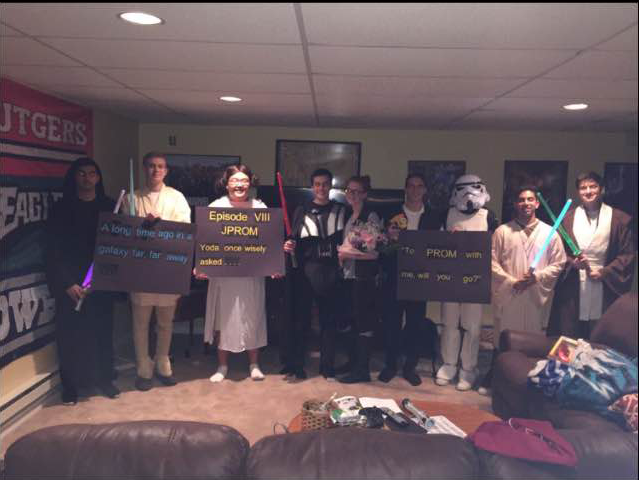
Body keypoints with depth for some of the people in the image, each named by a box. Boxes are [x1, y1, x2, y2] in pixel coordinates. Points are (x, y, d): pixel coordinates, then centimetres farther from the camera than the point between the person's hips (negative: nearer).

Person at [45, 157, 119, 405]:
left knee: (102, 331, 7)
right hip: (70, 283, -1)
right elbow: (53, 249, -4)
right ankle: (71, 384, 17)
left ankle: (104, 379, 21)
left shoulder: (109, 206, 6)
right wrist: (67, 283, -12)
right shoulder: (61, 208, 0)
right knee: (71, 334, 3)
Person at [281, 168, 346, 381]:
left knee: (329, 319, 7)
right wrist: (289, 247, -14)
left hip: (330, 271, 1)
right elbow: (294, 241, 4)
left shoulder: (341, 210, 9)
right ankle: (295, 366, 12)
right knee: (300, 317, 2)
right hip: (305, 269, -1)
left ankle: (328, 366, 19)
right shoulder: (302, 210, 8)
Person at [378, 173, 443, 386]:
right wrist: (389, 238, -18)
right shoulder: (392, 216, 4)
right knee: (391, 322, 5)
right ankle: (390, 365, 22)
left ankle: (410, 367, 22)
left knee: (415, 323, 7)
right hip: (394, 278, 0)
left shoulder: (434, 217, 6)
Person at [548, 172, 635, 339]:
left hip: (605, 289, 0)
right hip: (572, 290, 1)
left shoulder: (619, 219, 4)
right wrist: (572, 262, -11)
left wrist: (605, 272, -8)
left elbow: (628, 254, 2)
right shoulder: (567, 218, 7)